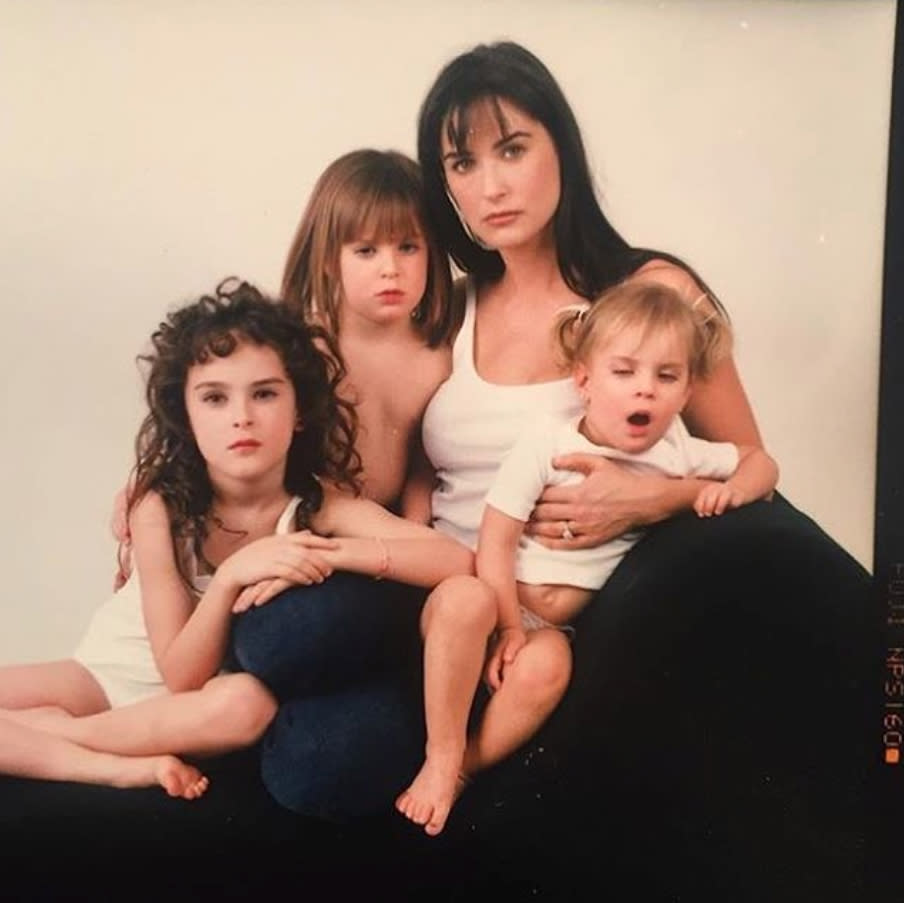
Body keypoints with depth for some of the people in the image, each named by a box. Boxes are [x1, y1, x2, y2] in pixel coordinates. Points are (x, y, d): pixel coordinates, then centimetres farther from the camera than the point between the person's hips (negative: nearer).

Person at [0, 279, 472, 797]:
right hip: (114, 672, 0)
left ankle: (43, 731, -16)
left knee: (248, 705, -36)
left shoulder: (319, 503, -21)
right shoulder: (160, 504, -23)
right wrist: (229, 577, -40)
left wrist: (329, 553, -41)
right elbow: (181, 674, -23)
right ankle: (120, 767, -17)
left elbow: (457, 562, -32)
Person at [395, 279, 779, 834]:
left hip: (554, 625, 3)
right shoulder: (547, 443, -12)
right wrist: (508, 625, -17)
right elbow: (496, 538, -12)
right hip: (492, 600, -2)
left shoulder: (677, 454, 1)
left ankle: (465, 767, -12)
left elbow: (762, 461, 14)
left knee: (550, 664, -34)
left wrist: (734, 489, -9)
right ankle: (441, 758, -22)